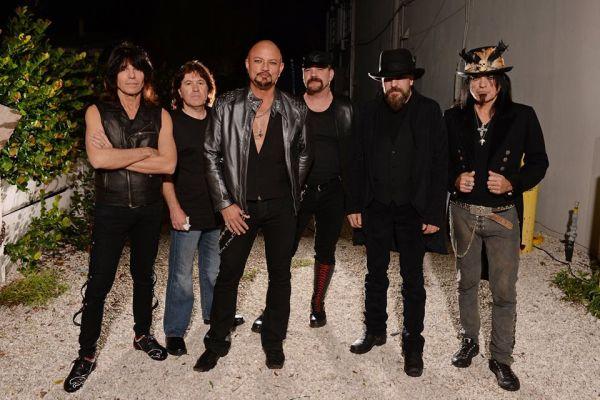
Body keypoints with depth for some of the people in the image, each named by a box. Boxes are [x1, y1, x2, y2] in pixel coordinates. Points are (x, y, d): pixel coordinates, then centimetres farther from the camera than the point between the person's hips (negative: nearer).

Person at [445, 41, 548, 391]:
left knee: (505, 291, 3)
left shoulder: (522, 117, -6)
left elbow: (539, 162, 0)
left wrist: (512, 184, -17)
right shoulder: (453, 118, -1)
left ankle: (501, 358, 20)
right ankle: (470, 340, 36)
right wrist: (455, 179, -13)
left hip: (503, 215, -2)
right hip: (463, 213, 2)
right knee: (467, 281, 16)